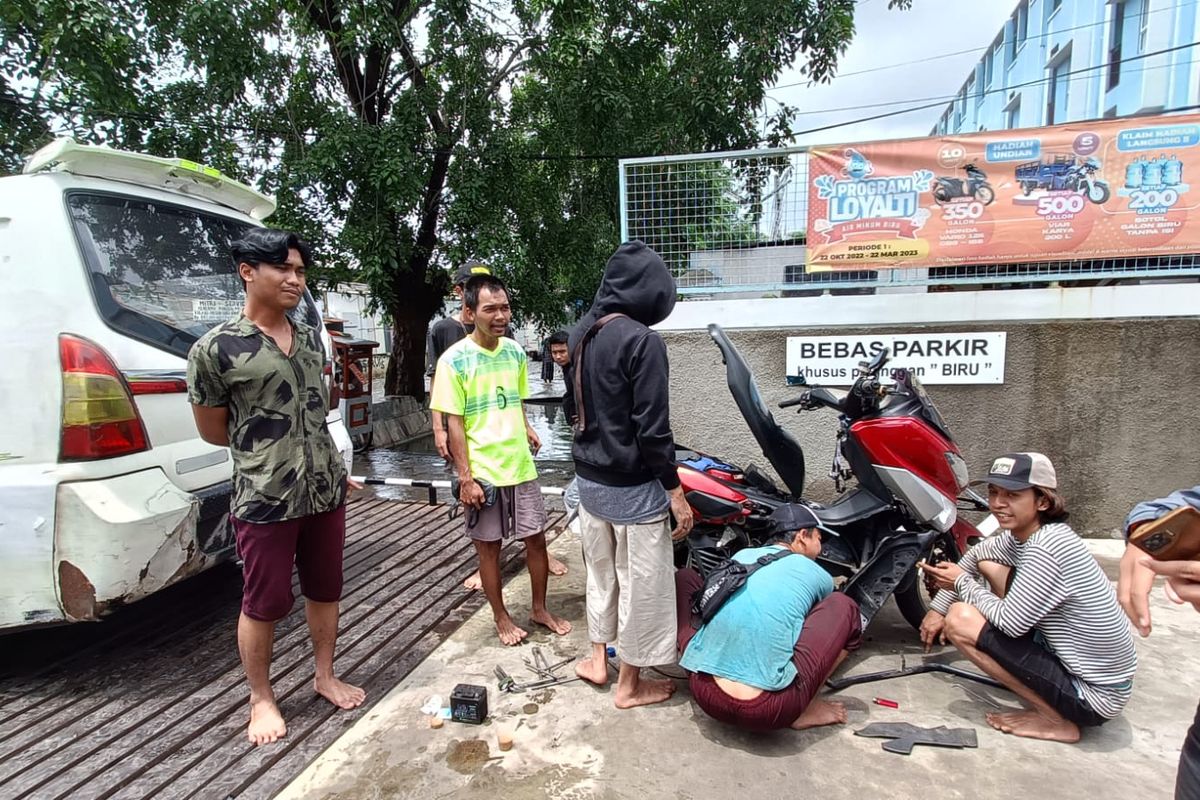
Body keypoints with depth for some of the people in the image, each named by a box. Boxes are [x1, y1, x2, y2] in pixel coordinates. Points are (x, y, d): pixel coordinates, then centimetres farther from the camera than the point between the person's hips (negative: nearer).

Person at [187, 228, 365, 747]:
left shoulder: (311, 339, 7)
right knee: (264, 604, 9)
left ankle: (325, 676, 37)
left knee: (325, 591, 17)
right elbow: (212, 431, 0)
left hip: (326, 492, 5)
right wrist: (266, 449, 6)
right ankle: (261, 699, 30)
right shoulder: (215, 349, -10)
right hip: (263, 502, -5)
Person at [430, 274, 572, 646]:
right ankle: (501, 617, 29)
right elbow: (455, 423, -11)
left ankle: (540, 609, 32)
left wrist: (526, 430, 7)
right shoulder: (454, 360, -12)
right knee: (489, 547, 10)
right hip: (482, 472, -4)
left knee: (536, 540, 12)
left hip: (521, 466, 5)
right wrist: (466, 477, -13)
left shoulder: (515, 351, 3)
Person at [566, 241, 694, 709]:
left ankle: (597, 661, 40)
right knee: (640, 583, 9)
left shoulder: (580, 333, 3)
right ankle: (630, 686, 25)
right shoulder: (642, 341, -21)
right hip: (632, 487, -7)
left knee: (601, 572, 23)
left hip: (588, 478, 8)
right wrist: (676, 492, -14)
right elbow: (653, 429, -21)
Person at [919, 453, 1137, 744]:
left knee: (960, 619, -18)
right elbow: (974, 555, 16)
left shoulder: (1044, 550, -27)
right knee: (988, 565, 9)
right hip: (1071, 656, 9)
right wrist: (938, 609, 13)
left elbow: (1010, 623, -23)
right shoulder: (1022, 534, -1)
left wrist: (962, 583, -7)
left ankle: (1057, 720, -4)